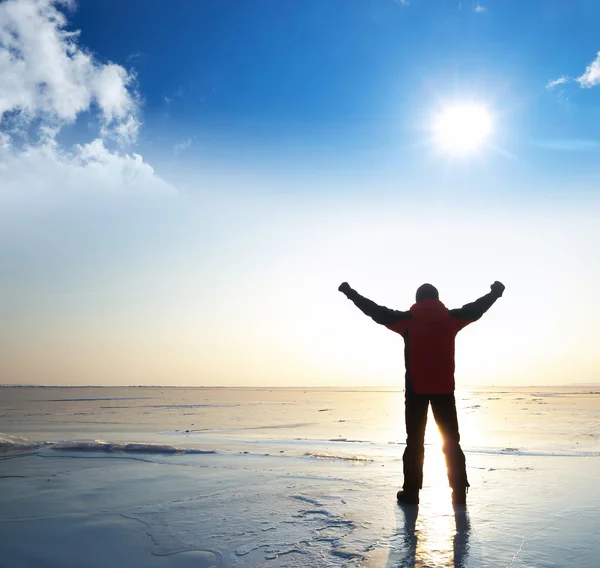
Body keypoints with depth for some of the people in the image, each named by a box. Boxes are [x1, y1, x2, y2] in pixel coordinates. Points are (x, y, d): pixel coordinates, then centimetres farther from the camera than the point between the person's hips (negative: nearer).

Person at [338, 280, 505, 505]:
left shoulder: (407, 320, -2)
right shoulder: (451, 318, 3)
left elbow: (377, 312, 1)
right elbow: (476, 309, 16)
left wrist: (351, 292, 10)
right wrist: (496, 292, 34)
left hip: (416, 388, -1)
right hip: (444, 388, 1)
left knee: (414, 441, 6)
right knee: (451, 441, 10)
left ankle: (411, 493, 6)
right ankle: (459, 493, 9)